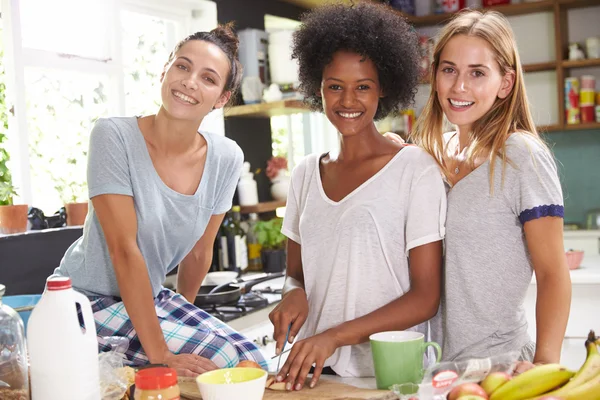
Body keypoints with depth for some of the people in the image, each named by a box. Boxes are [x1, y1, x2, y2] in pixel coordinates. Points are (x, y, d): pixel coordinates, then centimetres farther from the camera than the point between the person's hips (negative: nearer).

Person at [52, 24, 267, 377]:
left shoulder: (226, 159, -6)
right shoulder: (115, 136, -19)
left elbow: (200, 252, 6)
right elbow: (124, 249, -24)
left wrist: (183, 315, 17)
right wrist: (160, 354, -25)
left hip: (150, 299, 6)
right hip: (87, 302, -6)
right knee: (225, 360, -22)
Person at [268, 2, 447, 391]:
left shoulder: (416, 168, -4)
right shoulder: (307, 173, 9)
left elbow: (426, 298, -6)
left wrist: (334, 336, -16)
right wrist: (295, 294, -6)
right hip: (314, 370, 4)